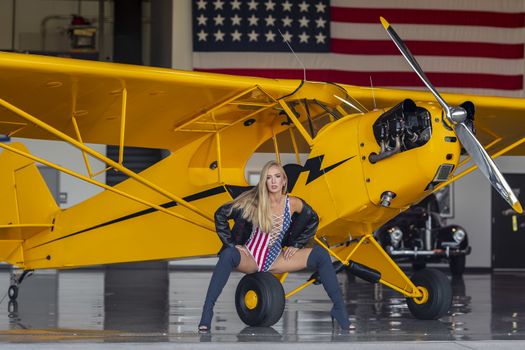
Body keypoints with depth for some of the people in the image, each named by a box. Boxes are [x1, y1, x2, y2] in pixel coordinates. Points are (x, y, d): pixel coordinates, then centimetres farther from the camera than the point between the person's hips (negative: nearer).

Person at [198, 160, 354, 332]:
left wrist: (296, 245, 8)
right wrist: (231, 244, -12)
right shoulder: (254, 202, -12)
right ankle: (207, 311, -38)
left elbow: (313, 220, 15)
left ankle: (339, 309, -6)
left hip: (275, 259, 3)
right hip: (250, 258, -3)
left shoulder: (293, 204, -4)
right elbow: (220, 214, -7)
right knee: (228, 255, -40)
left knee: (320, 254, -13)